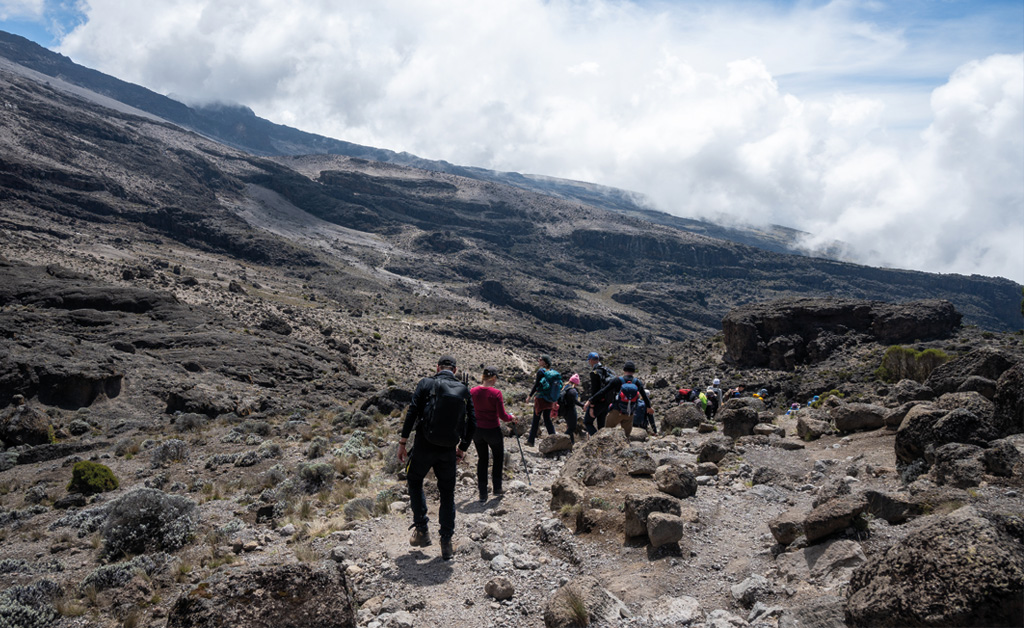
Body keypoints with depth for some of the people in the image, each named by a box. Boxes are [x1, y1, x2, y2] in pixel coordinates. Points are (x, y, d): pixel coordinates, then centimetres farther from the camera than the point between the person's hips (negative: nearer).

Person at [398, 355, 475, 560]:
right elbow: (472, 423, 5)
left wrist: (403, 442, -4)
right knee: (447, 494, 13)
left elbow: (412, 413, -11)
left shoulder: (426, 384, -3)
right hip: (448, 450, 2)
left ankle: (421, 530, 15)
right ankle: (446, 543, 13)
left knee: (414, 481, 22)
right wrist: (462, 449, 17)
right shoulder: (464, 391, 5)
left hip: (424, 446, -2)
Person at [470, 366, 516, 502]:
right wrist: (511, 418, 3)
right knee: (498, 457, 20)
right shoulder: (496, 393, -17)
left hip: (477, 430, 4)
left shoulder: (473, 392, -5)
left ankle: (482, 493, 14)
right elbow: (502, 416, -17)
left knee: (482, 459, 15)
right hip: (493, 431, -3)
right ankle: (497, 488, 22)